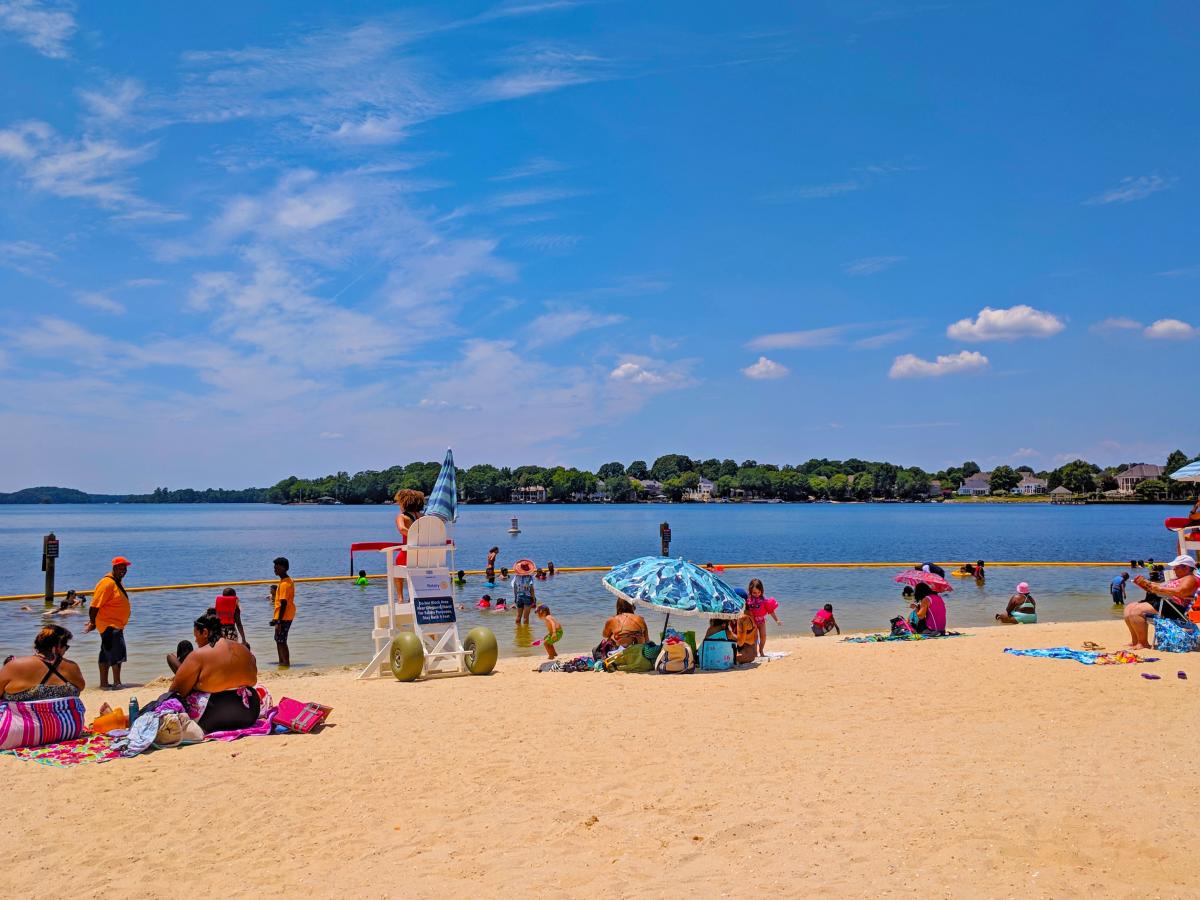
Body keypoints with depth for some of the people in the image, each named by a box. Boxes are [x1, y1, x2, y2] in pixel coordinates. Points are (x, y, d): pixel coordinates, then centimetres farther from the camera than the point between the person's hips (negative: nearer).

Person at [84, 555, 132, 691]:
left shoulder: (118, 582, 14)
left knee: (106, 654, 14)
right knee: (117, 653, -12)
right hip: (109, 625, -10)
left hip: (116, 625, 10)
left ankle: (104, 683, 20)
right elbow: (95, 605, -20)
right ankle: (117, 683, -10)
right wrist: (93, 623, -15)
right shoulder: (107, 583, -18)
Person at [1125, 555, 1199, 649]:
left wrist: (1159, 588, -21)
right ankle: (1135, 642, 1)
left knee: (1136, 611, -26)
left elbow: (1179, 592, -23)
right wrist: (1145, 584, 6)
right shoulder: (1176, 579, 30)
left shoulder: (1190, 578, -3)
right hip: (1159, 602, 11)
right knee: (1129, 608, 3)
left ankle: (1143, 643, -18)